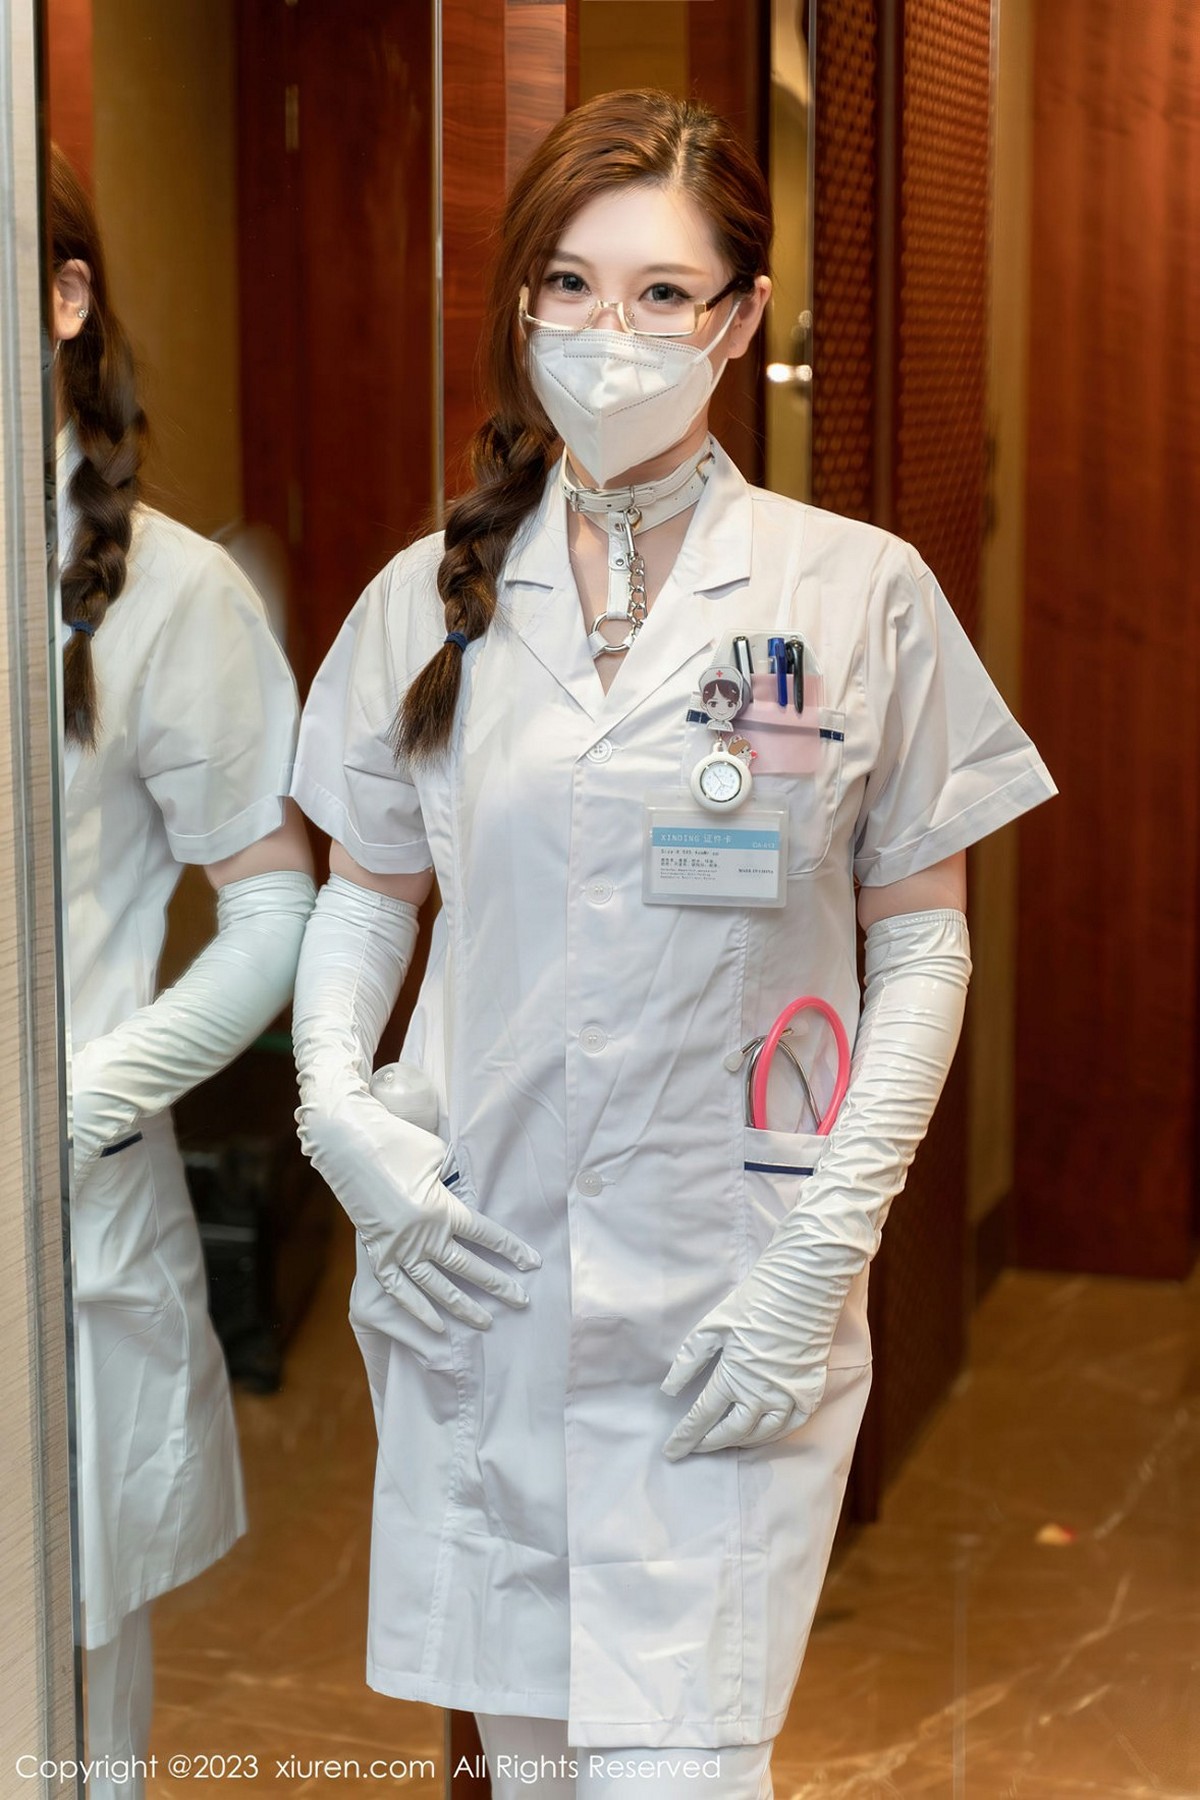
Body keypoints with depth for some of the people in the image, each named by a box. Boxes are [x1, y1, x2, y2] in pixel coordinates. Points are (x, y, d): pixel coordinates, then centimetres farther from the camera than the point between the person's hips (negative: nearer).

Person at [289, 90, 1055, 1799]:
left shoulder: (857, 592, -2)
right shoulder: (431, 598, 6)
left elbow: (923, 946, 1)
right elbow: (364, 892, 15)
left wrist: (827, 1243, -8)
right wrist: (338, 1105, -3)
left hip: (728, 1317, -3)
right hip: (475, 1283, 3)